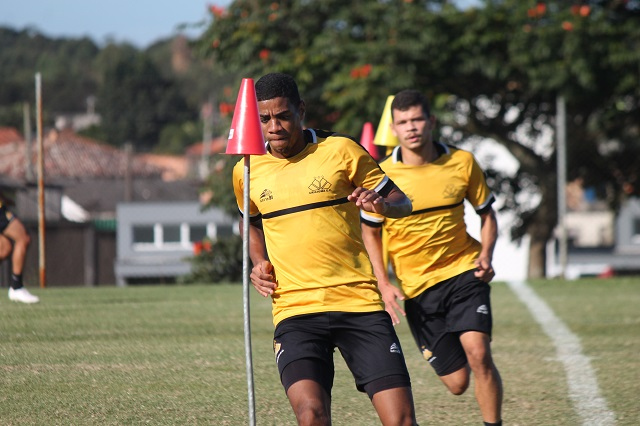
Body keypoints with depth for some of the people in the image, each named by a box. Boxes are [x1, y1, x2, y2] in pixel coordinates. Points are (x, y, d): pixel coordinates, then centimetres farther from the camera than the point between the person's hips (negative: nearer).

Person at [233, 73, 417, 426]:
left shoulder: (342, 151, 1)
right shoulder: (247, 171, 9)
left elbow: (401, 202, 7)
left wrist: (382, 204, -16)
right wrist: (259, 263, 11)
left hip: (359, 303, -1)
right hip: (294, 309, 1)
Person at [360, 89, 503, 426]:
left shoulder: (462, 163, -3)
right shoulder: (383, 175, -7)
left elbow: (486, 214, 10)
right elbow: (370, 232, 6)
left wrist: (486, 256, -7)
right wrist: (384, 285, -5)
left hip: (464, 272, 0)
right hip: (416, 286, 0)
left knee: (478, 353, -23)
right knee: (457, 383, -1)